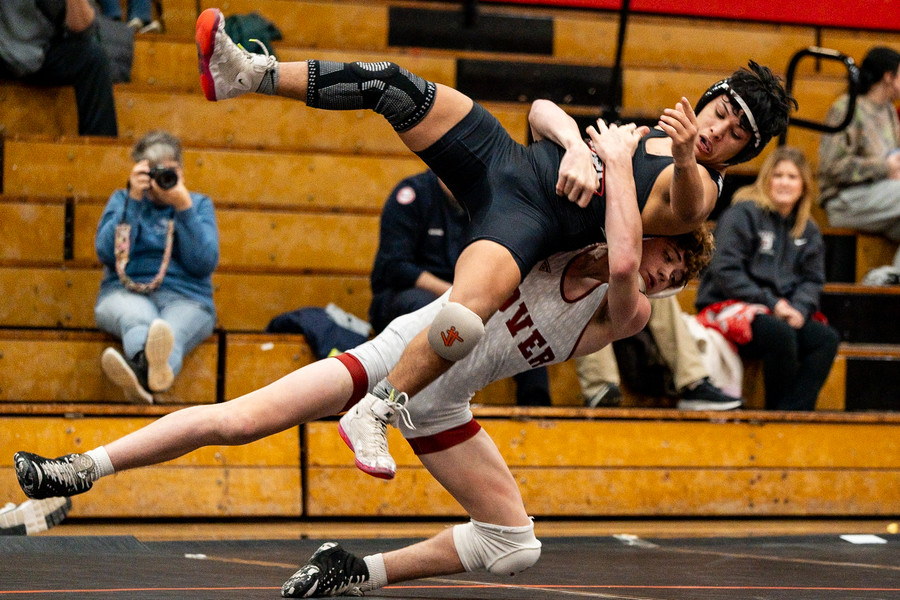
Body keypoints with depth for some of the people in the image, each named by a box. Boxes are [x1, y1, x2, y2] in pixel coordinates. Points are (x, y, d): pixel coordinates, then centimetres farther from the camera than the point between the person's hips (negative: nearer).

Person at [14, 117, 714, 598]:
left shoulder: (625, 314, -4)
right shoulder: (568, 239, -1)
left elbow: (622, 265, -28)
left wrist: (619, 160, -26)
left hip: (439, 409, 3)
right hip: (401, 351, -3)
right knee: (239, 420, -16)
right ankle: (84, 468, -9)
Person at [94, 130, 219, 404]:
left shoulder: (199, 204, 17)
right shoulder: (122, 200, 18)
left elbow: (204, 265, 0)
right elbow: (107, 254, -1)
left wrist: (184, 207, -7)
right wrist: (134, 199, -5)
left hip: (186, 298, 0)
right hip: (126, 292, 0)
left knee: (173, 329, -39)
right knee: (140, 318, -39)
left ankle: (142, 373, -76)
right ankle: (147, 363, -77)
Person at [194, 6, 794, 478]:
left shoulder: (699, 187, 2)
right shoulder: (650, 131, 20)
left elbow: (684, 210, -25)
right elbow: (545, 112, 14)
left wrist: (686, 159, -47)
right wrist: (575, 144, -7)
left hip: (528, 221, -6)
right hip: (505, 156, 6)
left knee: (464, 321, -37)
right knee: (390, 85, -9)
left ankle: (374, 418, -18)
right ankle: (246, 74, -2)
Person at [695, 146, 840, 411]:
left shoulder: (809, 231, 18)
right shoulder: (743, 214, -3)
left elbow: (812, 280, 14)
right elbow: (726, 271, -11)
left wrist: (799, 308, -10)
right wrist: (770, 304, -16)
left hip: (782, 312, 6)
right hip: (729, 307, -6)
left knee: (827, 338, -22)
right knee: (780, 334, -36)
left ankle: (792, 412, -30)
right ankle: (777, 411, -21)